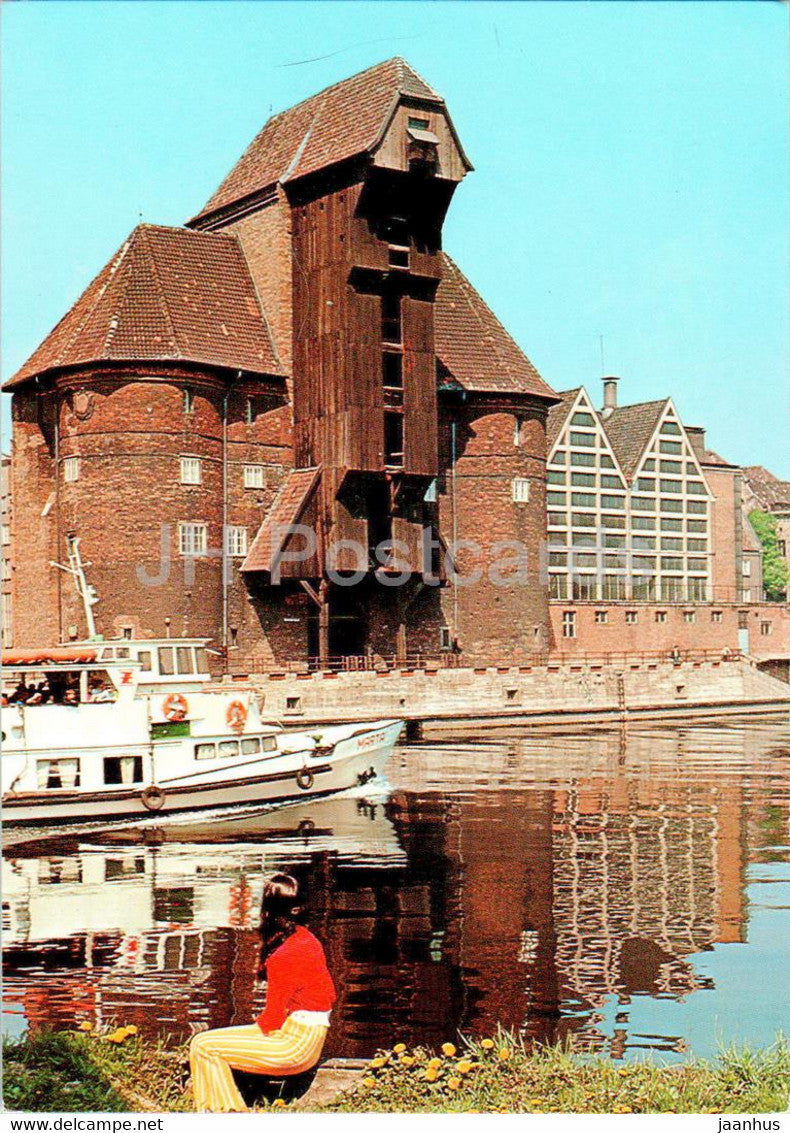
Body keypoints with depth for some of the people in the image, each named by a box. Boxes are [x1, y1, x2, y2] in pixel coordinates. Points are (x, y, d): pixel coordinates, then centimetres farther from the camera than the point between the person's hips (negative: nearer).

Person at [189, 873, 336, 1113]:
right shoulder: (307, 938, 5)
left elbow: (273, 1018, -17)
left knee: (203, 1046, -8)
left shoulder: (282, 957, -21)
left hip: (295, 1044, -10)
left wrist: (252, 1030, 4)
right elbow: (329, 994, 13)